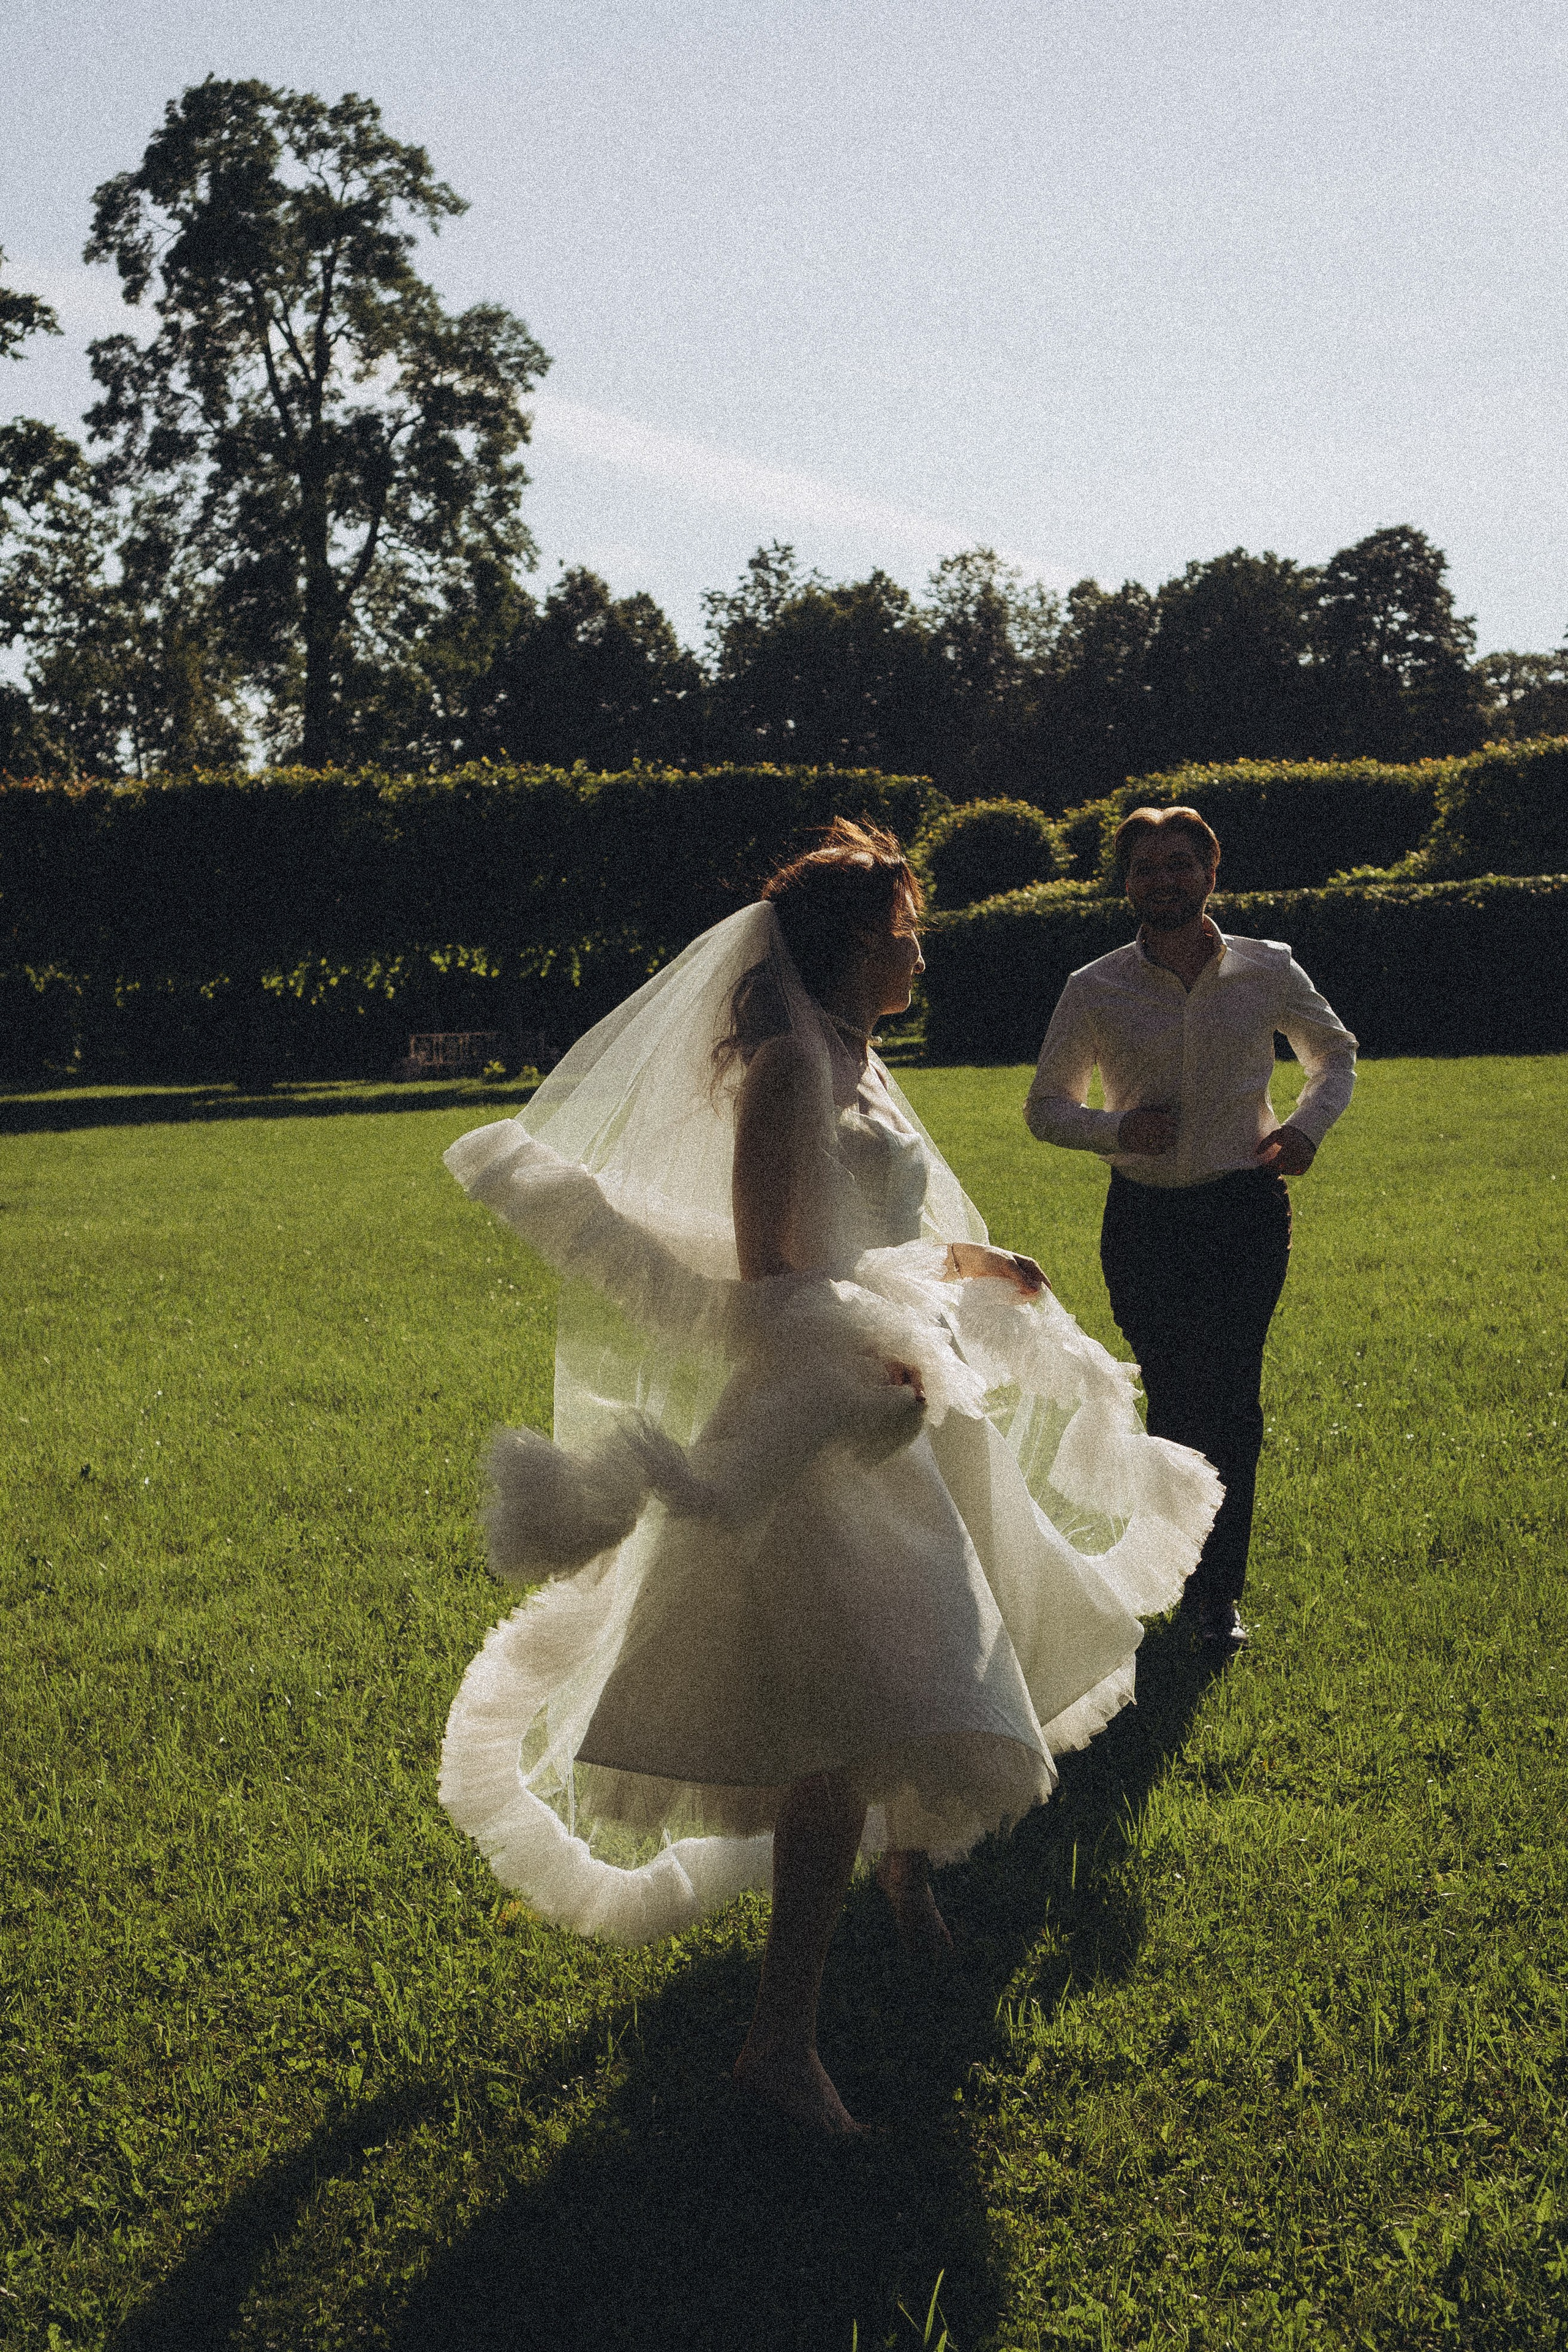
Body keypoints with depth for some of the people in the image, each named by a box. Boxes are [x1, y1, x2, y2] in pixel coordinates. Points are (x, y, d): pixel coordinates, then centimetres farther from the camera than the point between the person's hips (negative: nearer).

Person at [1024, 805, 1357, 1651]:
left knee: (1230, 1398, -6)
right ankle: (1194, 1573, 23)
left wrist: (1307, 1125, 0)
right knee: (1172, 1398, 4)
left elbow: (1336, 1052, 19)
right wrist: (1115, 1127, -11)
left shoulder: (1268, 971, 1)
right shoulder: (1094, 990, -1)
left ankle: (1218, 1591, 3)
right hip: (1144, 1221, 0)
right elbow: (1045, 1106, 8)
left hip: (1247, 1210, 0)